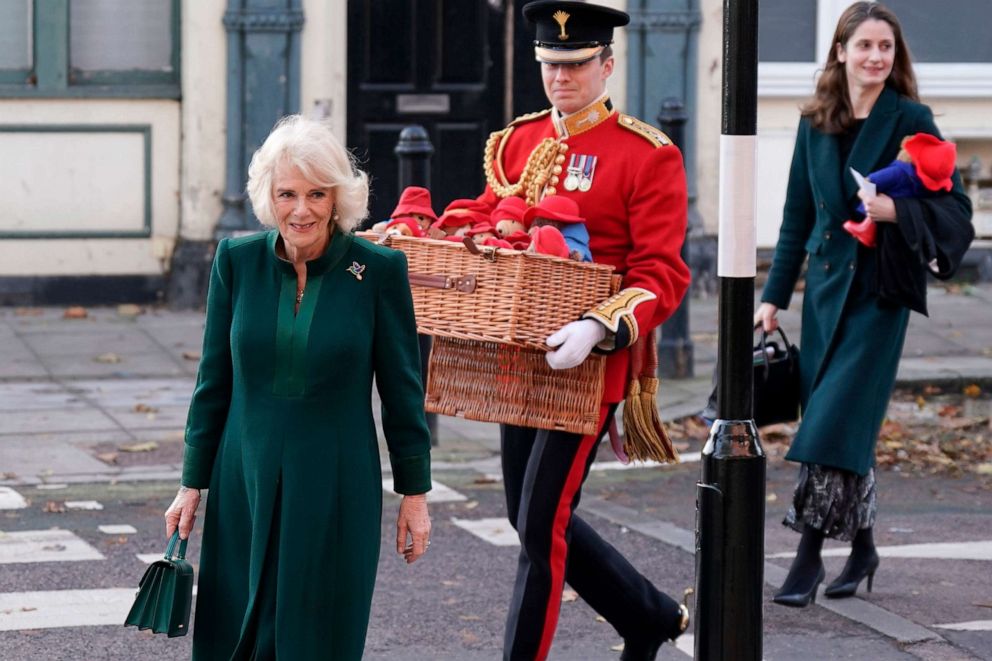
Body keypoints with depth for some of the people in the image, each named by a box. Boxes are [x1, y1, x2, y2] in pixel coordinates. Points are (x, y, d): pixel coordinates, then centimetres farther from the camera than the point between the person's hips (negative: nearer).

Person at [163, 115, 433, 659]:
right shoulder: (236, 260, -1)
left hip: (337, 490, -2)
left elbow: (402, 390, 0)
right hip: (245, 486, 2)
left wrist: (414, 494, 1)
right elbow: (214, 381, 6)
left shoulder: (378, 270, -7)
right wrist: (192, 485, 7)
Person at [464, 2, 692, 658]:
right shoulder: (519, 142, 9)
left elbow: (663, 275, -15)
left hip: (589, 363, -7)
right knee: (535, 515, 15)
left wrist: (599, 328, -31)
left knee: (542, 524, -6)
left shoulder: (649, 155, -10)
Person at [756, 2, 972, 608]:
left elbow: (957, 207, -7)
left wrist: (895, 210, -24)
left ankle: (810, 558, -6)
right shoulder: (816, 124, 9)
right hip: (826, 286, 5)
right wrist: (774, 297, 12)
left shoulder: (909, 120, -5)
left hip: (879, 291, -5)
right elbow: (798, 217, 15)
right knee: (846, 426, 8)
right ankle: (861, 549, 23)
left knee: (835, 425, -11)